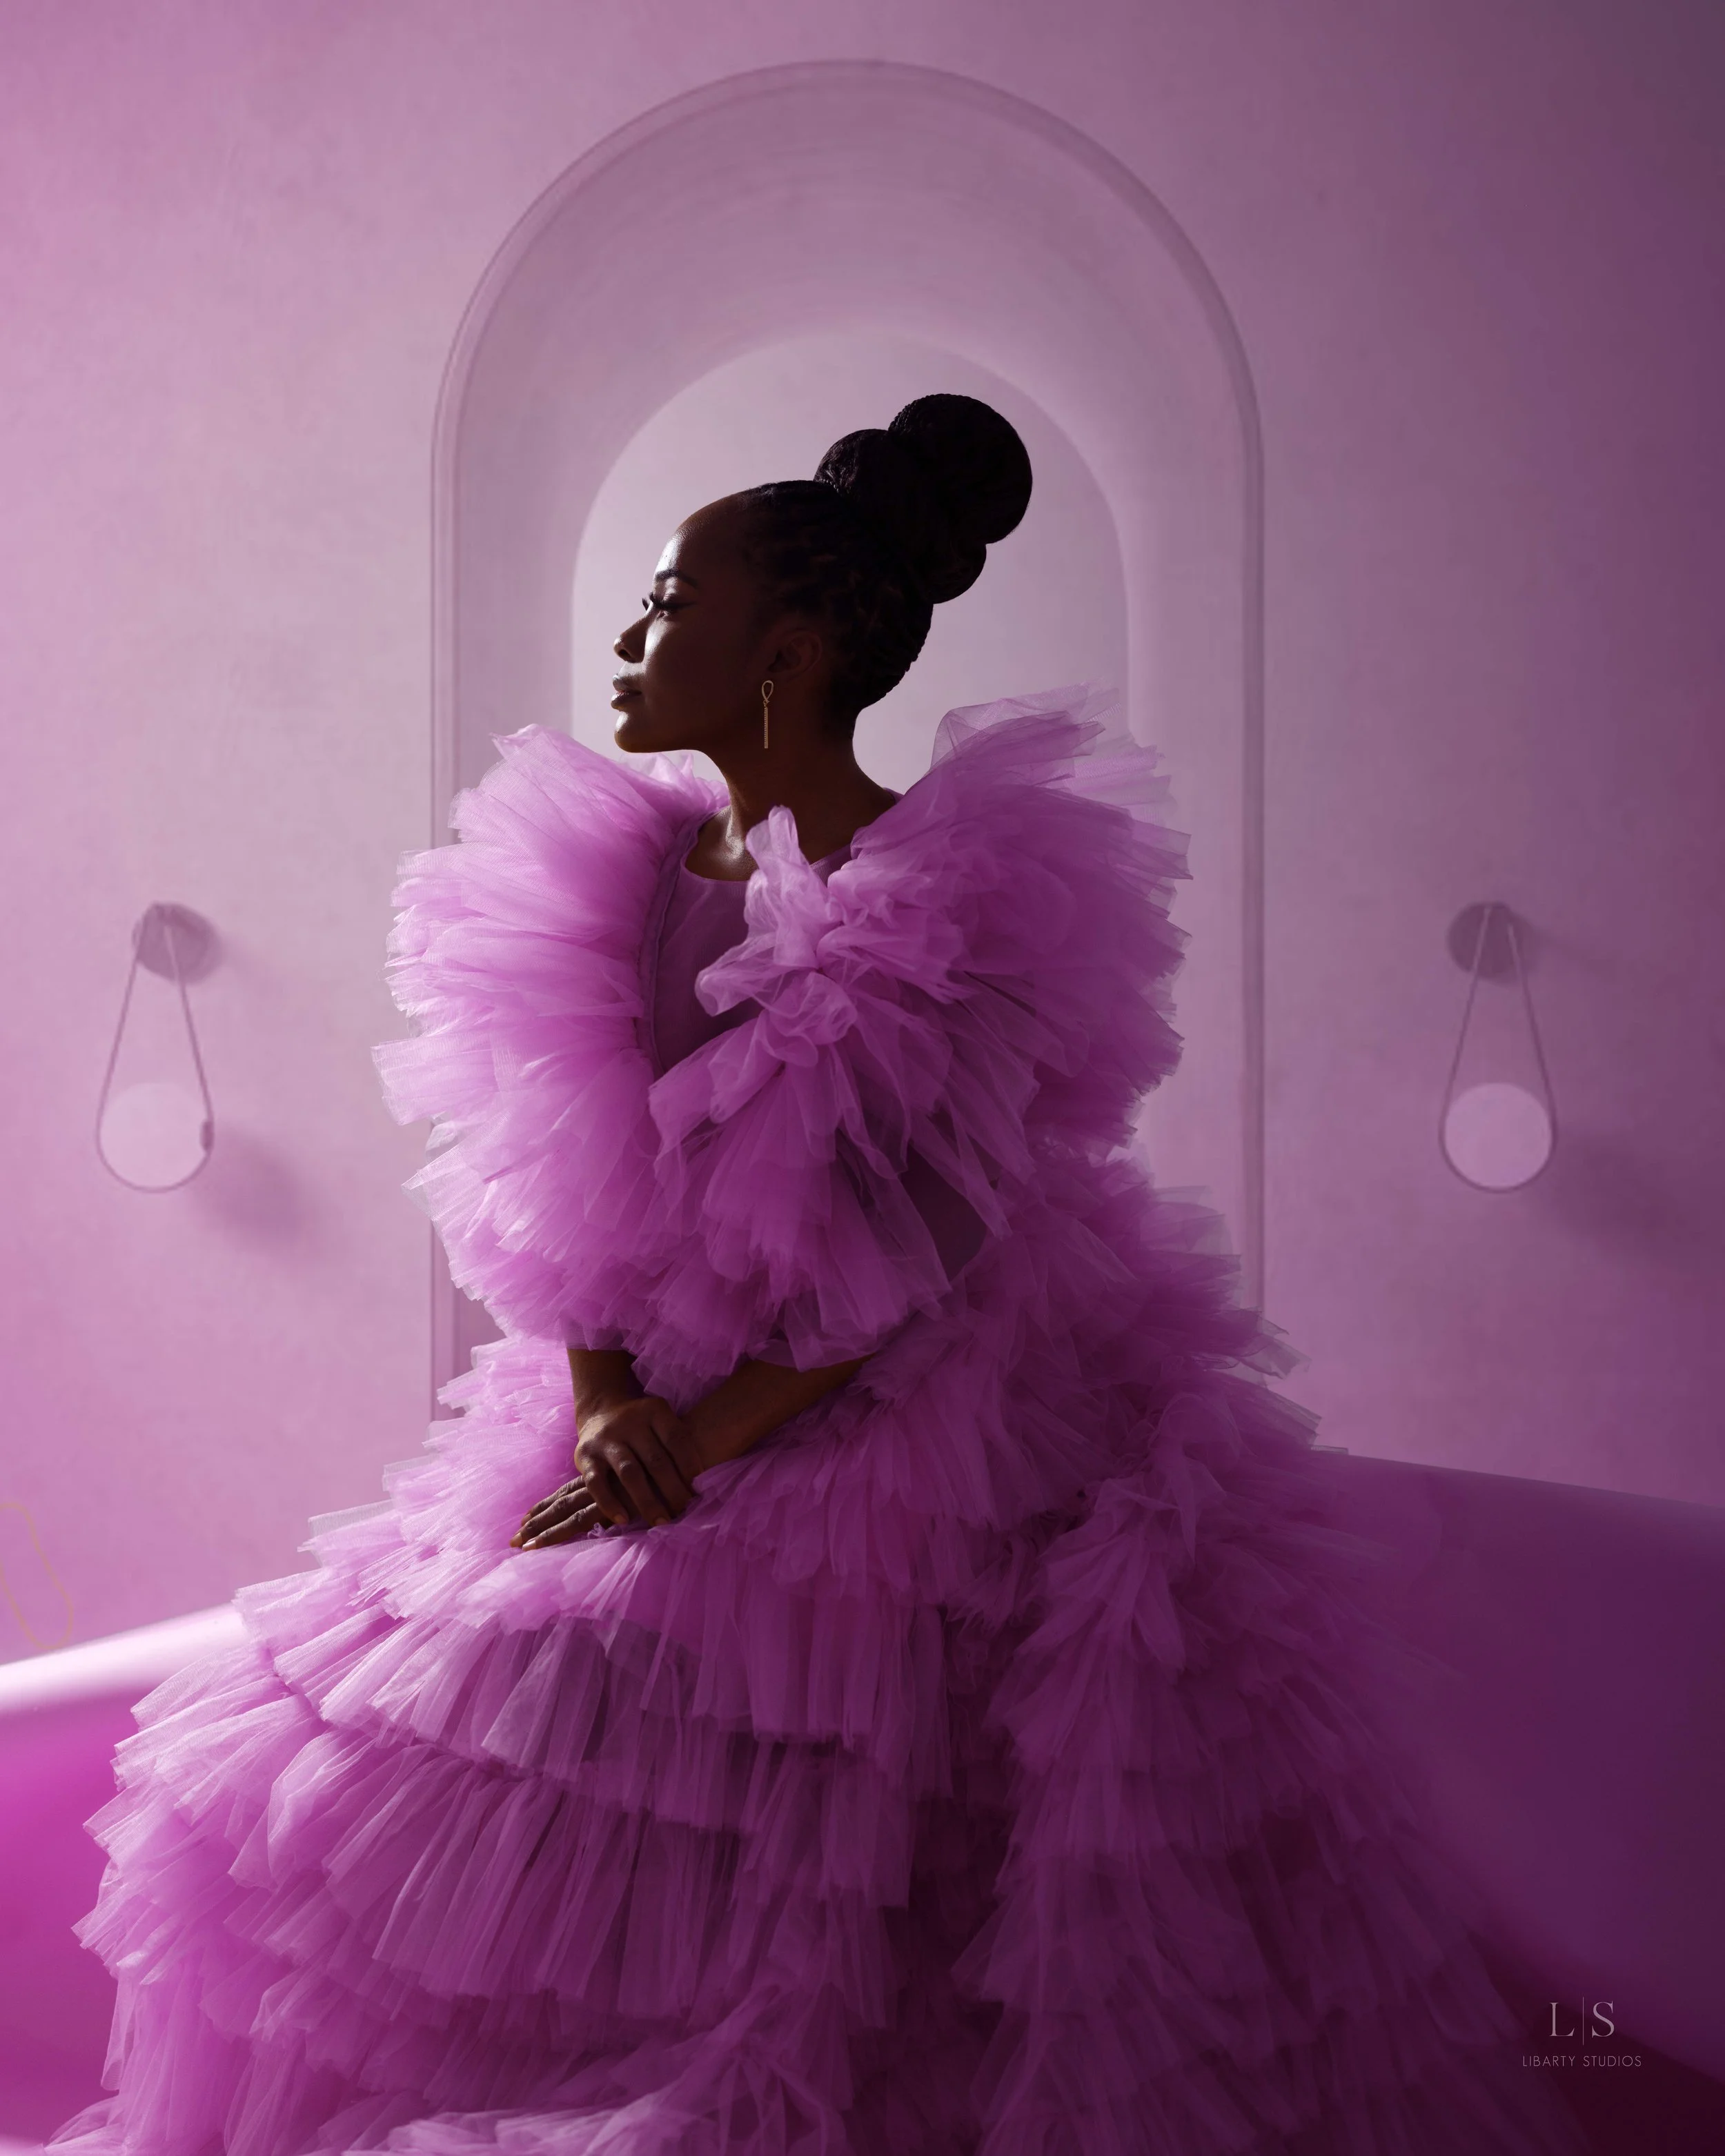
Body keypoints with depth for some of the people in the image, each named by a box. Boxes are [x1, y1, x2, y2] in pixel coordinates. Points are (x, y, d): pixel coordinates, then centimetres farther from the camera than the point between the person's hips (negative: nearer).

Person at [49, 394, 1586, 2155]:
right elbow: (564, 1185, 4)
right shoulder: (626, 872, 4)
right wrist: (604, 1399, -11)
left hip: (928, 1456, -6)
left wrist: (719, 1431, -17)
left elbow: (927, 1250, -17)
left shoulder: (956, 897, -14)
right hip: (666, 1435, 6)